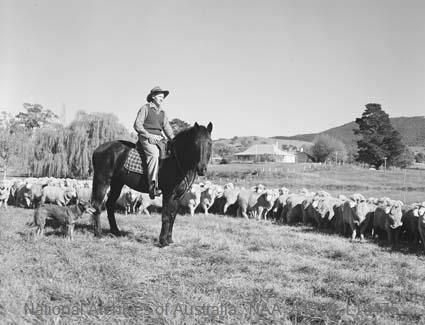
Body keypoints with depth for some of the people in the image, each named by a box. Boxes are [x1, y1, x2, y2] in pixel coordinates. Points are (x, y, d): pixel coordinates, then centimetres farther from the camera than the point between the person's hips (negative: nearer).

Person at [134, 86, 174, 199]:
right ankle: (153, 186, -39)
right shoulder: (145, 108, 4)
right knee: (154, 153, -33)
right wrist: (149, 136, -13)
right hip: (146, 138, -6)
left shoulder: (163, 113, 22)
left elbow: (167, 128, 19)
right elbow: (137, 125, -3)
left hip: (159, 138, 6)